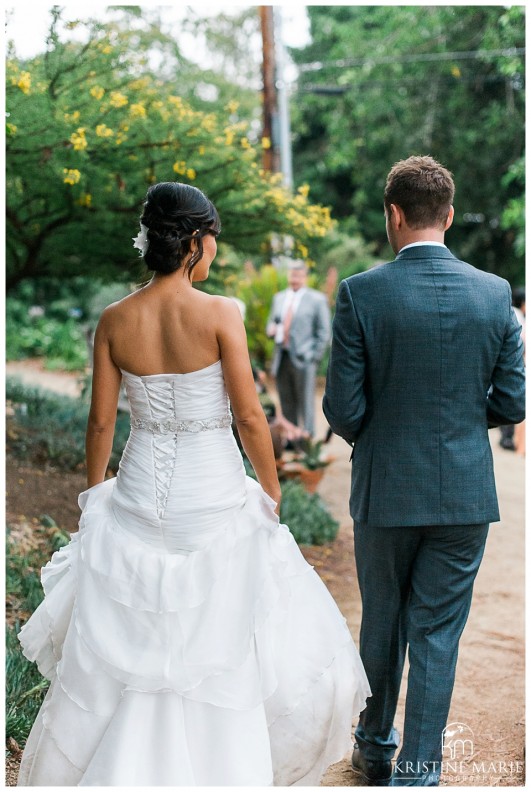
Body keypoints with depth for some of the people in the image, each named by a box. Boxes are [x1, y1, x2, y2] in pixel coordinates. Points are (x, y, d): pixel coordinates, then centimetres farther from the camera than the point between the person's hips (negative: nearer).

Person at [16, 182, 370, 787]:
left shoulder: (114, 320, -3)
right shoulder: (220, 314, -14)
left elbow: (100, 422, 2)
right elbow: (249, 417, -11)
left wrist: (95, 497, 15)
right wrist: (272, 493, 3)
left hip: (137, 495, 4)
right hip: (213, 497, -4)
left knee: (118, 652, 17)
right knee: (219, 648, 12)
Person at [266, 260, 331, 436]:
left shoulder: (317, 299, 0)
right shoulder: (279, 298, 18)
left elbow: (324, 332, -2)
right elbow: (271, 322, 24)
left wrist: (315, 357, -8)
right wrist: (271, 330, 0)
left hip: (303, 360, -5)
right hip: (281, 359, 5)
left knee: (306, 405, -3)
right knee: (287, 406, 8)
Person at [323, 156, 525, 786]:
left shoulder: (360, 293, -12)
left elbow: (343, 410, -12)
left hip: (385, 491, 0)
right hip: (465, 494, 1)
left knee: (381, 625, 19)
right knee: (437, 636, 9)